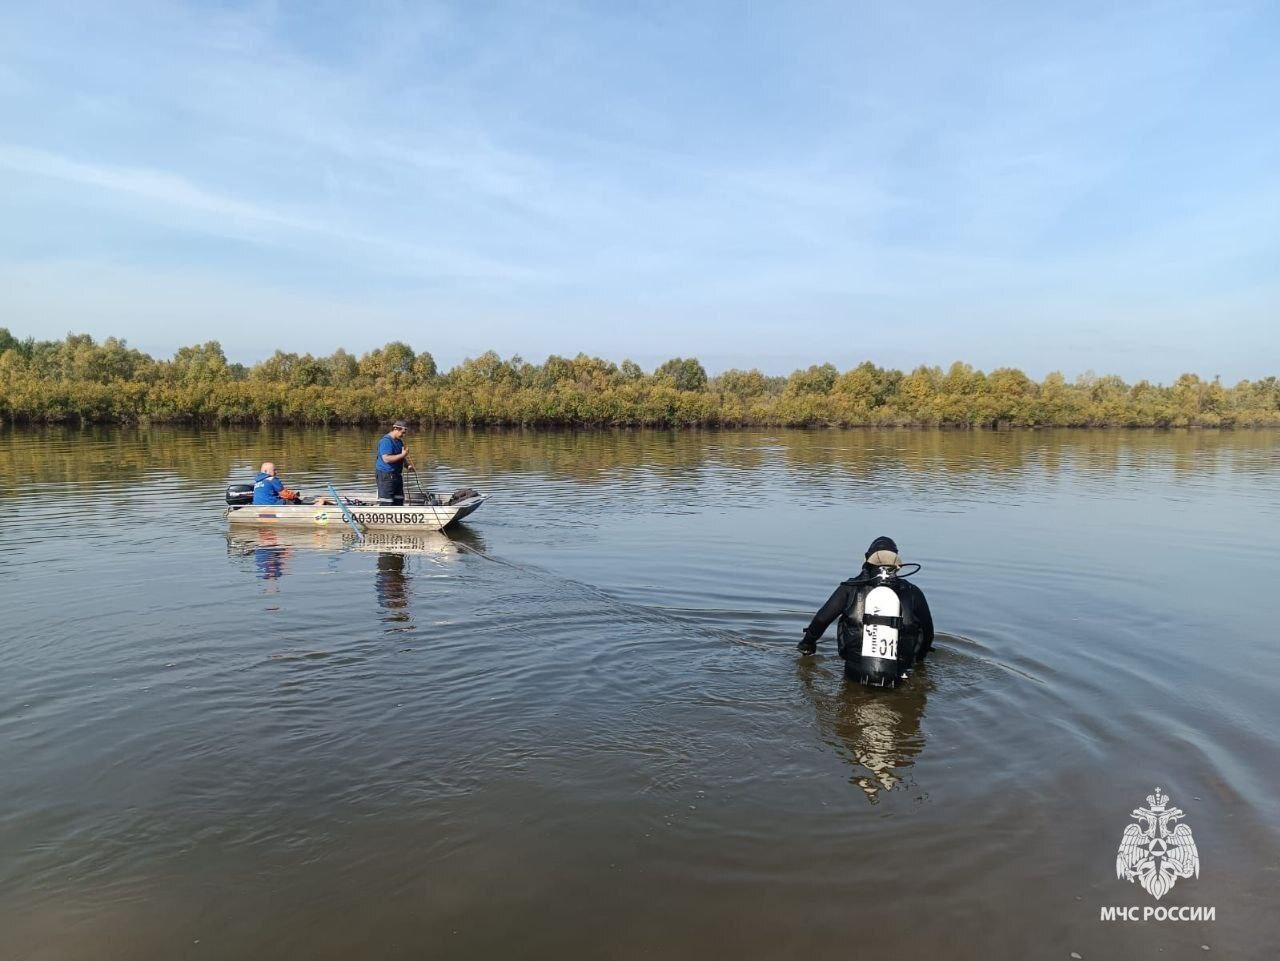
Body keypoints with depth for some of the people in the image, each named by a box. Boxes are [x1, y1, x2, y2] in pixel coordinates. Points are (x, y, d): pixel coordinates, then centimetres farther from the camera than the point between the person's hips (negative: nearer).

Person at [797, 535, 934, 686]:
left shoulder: (851, 588, 4)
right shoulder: (912, 593, 7)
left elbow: (822, 618, 10)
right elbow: (928, 629, 20)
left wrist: (807, 643, 28)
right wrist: (918, 658, 39)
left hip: (855, 673, 1)